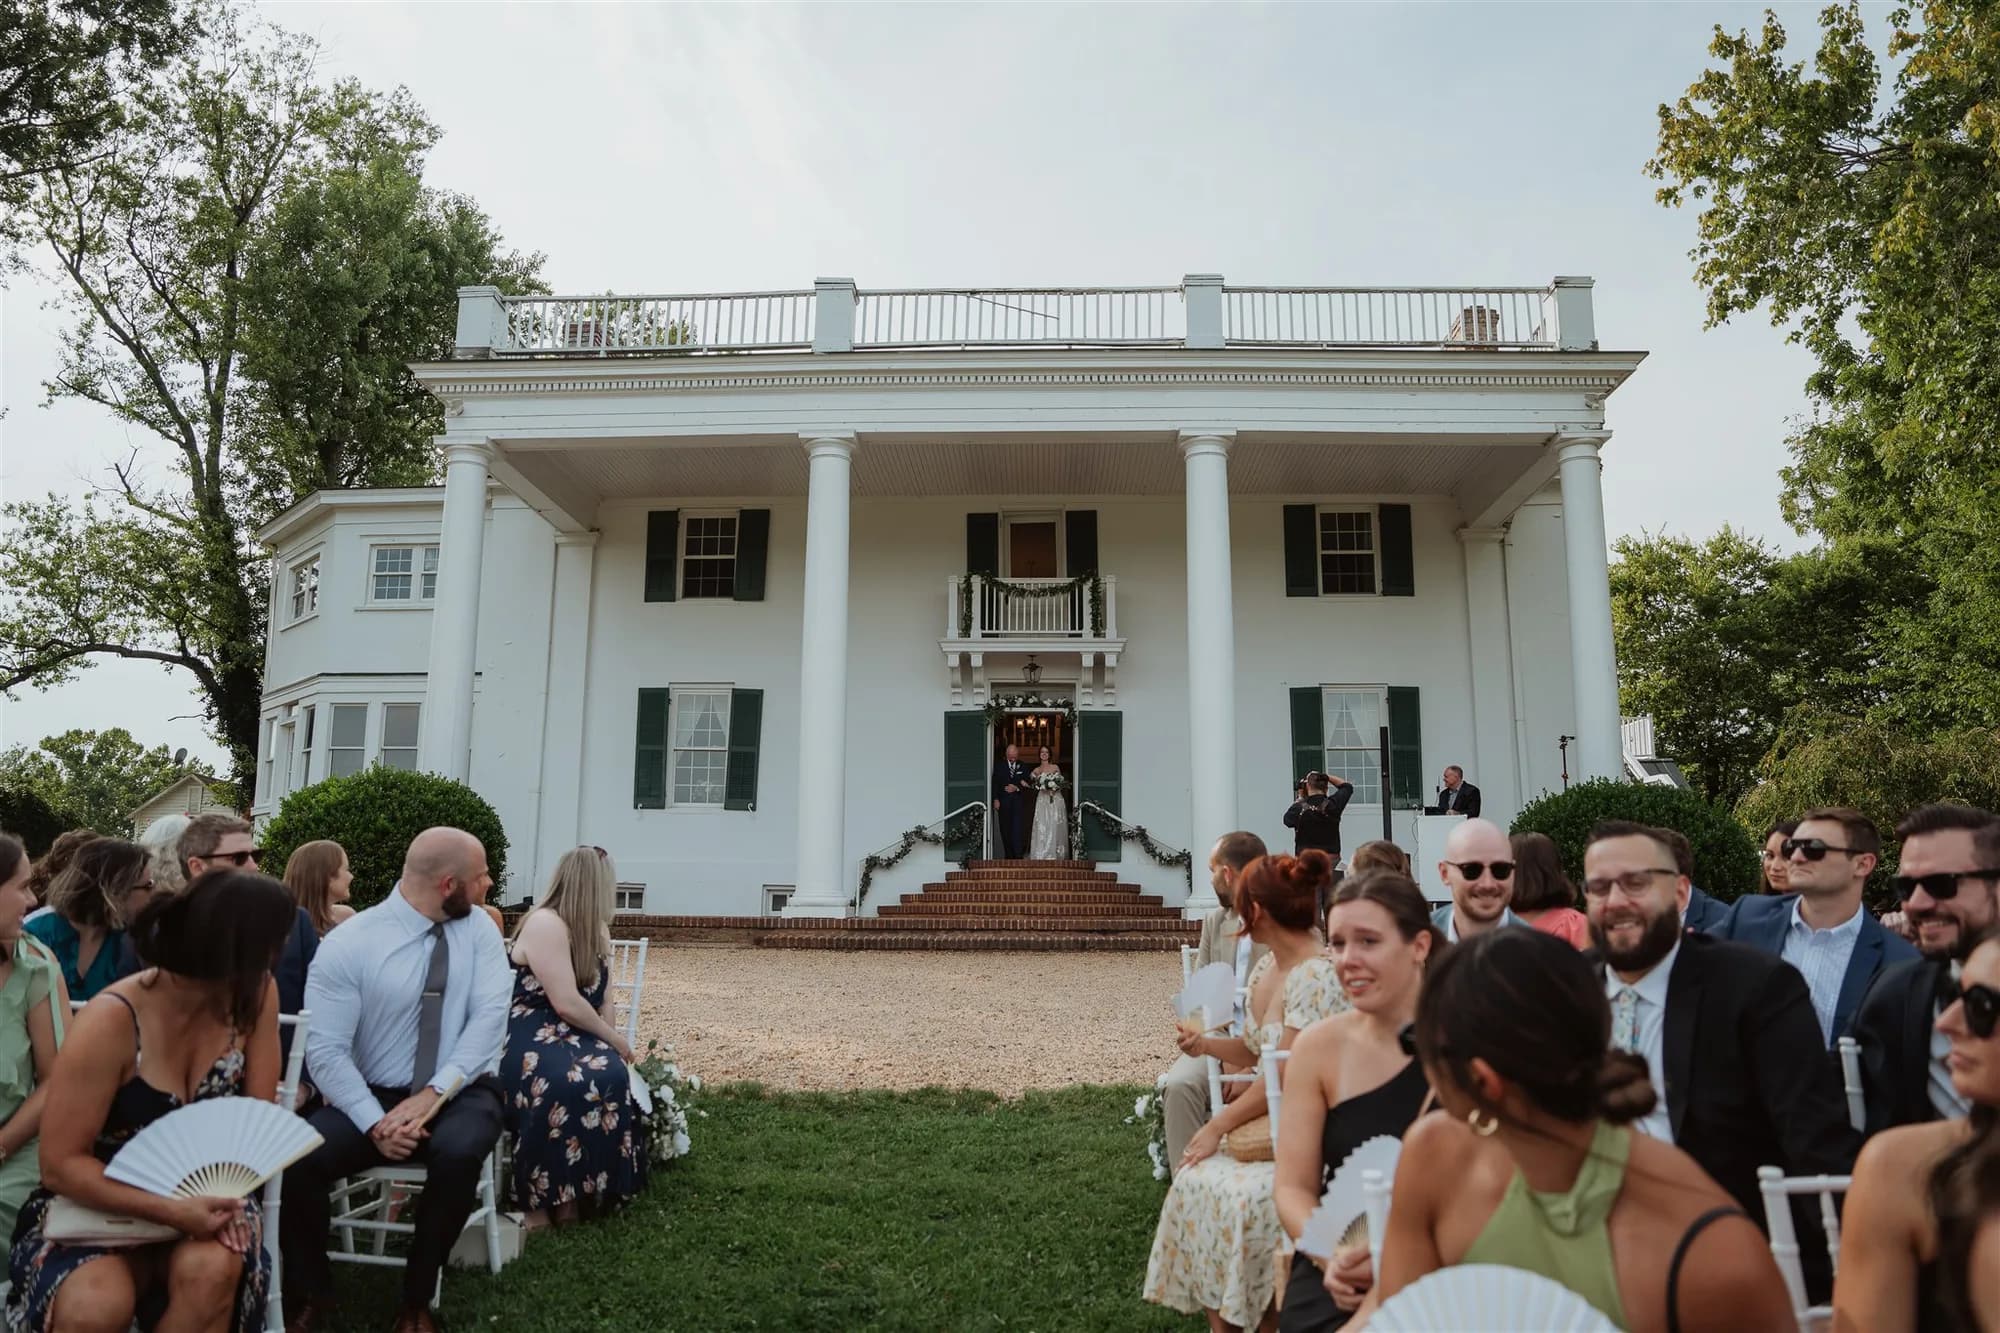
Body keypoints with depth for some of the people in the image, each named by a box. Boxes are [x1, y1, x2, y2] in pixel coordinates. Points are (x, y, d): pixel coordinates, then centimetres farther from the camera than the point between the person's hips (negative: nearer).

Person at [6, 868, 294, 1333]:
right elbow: (61, 1164, -18)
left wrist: (222, 1191, -22)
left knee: (211, 1271, -32)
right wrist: (170, 1211, -30)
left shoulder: (255, 994, -10)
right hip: (97, 1205, -2)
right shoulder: (112, 1021, -22)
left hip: (201, 1199, 3)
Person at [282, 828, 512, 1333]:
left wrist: (433, 1094, -22)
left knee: (458, 1153, -33)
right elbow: (325, 1051, -12)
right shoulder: (347, 945, -9)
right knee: (297, 1161, -25)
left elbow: (489, 1017, -10)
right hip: (373, 1096, 0)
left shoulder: (478, 929, -1)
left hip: (459, 1094, 0)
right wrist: (374, 1124, -23)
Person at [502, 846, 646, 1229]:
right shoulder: (544, 924, -14)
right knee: (563, 1084, -38)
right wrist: (613, 1038, -7)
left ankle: (571, 1193, -18)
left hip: (571, 1036, 7)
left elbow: (601, 996, 11)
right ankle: (539, 1196, -22)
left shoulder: (596, 929, 15)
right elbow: (566, 1003, -19)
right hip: (526, 1034, -7)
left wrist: (609, 1040, -8)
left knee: (612, 1075, -26)